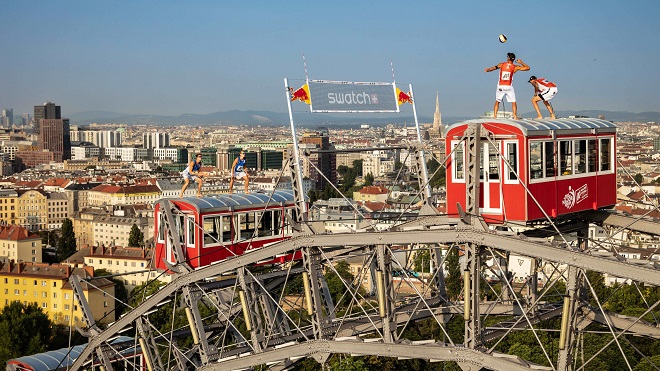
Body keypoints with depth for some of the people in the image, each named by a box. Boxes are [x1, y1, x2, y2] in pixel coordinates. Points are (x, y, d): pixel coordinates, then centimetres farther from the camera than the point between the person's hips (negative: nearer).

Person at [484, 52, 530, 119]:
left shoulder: (501, 65, 3)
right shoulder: (515, 67, 0)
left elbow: (494, 67, 15)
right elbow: (527, 68, 5)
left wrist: (487, 69, 32)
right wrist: (521, 63, 18)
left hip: (500, 86, 2)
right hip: (509, 87, -1)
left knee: (497, 101, 13)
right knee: (513, 102, 7)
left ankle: (494, 116, 4)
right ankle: (515, 116, -1)